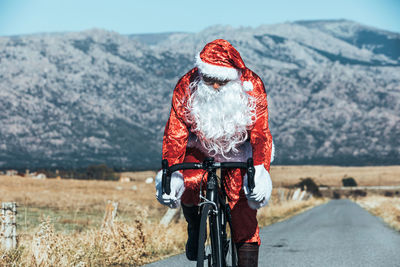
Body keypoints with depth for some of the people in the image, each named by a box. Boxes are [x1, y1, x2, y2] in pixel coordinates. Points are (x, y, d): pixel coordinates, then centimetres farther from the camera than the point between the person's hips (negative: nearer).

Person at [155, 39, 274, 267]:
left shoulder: (252, 88, -23)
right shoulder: (187, 88, -22)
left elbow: (261, 134, -24)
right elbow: (175, 134, -21)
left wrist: (259, 173, -40)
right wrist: (170, 175, -34)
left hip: (240, 149, -1)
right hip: (200, 147, 1)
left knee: (244, 214, -13)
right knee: (188, 184, -28)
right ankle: (195, 226, 5)